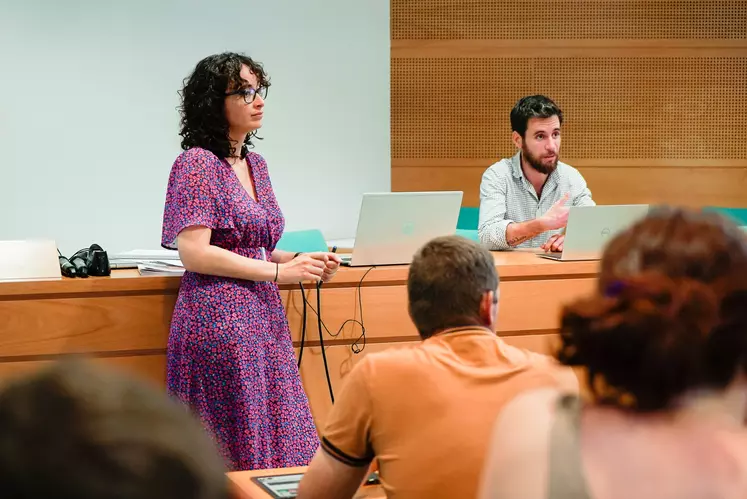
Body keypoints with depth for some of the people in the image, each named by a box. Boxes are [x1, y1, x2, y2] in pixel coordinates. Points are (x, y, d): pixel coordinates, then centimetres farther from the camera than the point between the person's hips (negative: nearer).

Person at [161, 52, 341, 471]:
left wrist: (301, 262, 4)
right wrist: (278, 271, -15)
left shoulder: (256, 165, 15)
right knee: (237, 453, -4)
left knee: (279, 445, 7)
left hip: (264, 318, 8)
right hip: (220, 321, -8)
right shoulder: (197, 164, -9)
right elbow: (195, 253, -17)